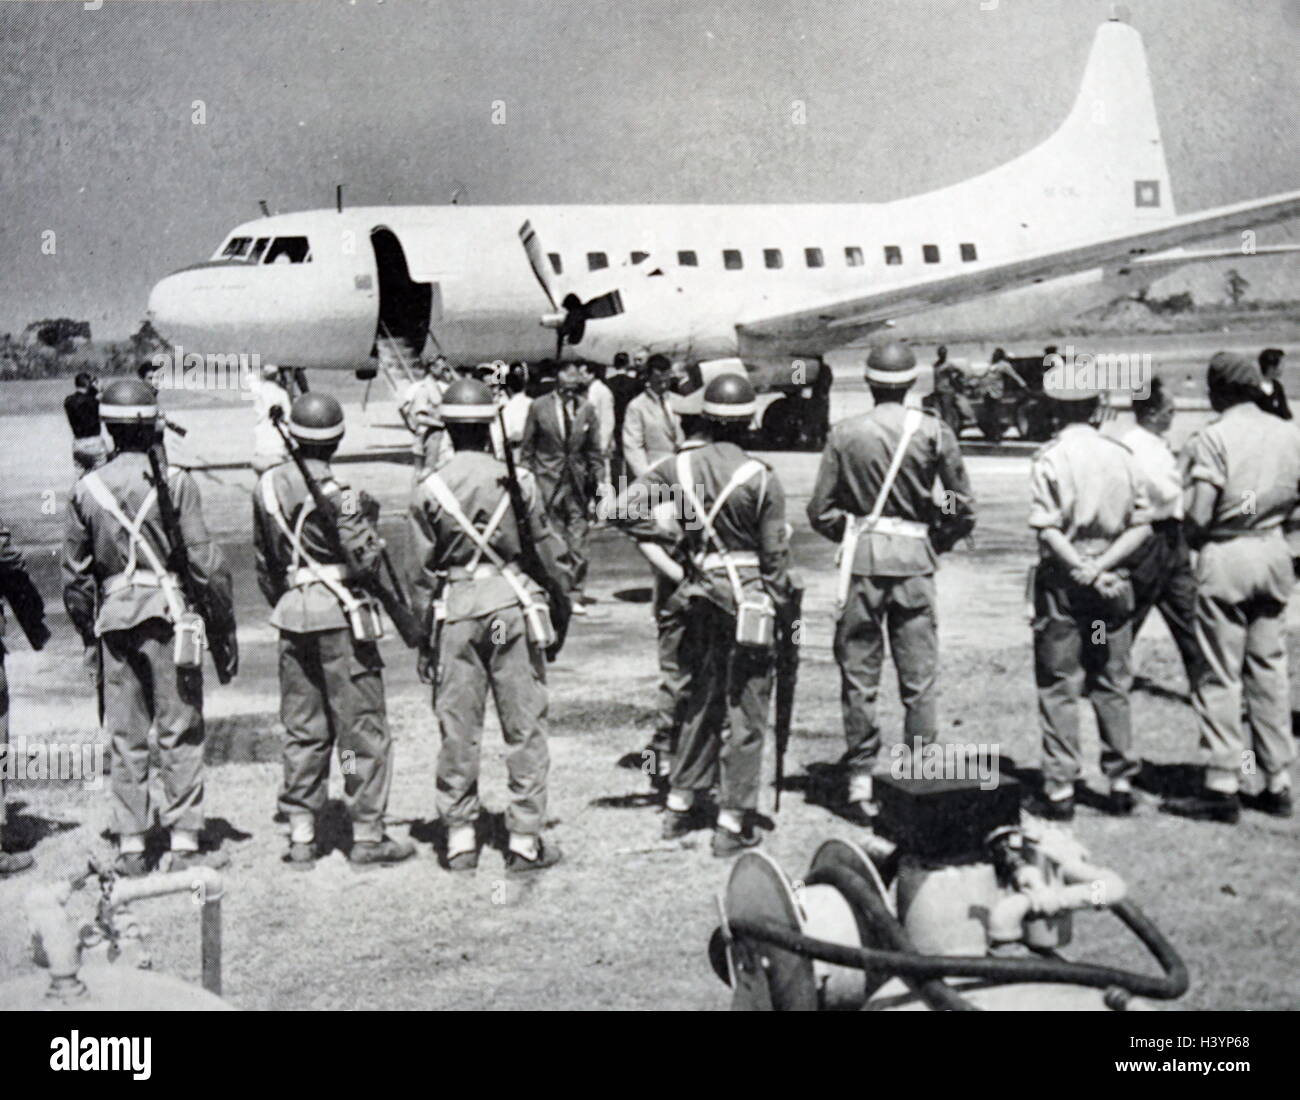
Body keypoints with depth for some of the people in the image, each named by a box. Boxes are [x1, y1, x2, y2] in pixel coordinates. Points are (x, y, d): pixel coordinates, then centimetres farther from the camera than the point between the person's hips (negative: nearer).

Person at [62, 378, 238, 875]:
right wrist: (224, 630, -1)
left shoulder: (87, 488, 4)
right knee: (180, 732, 2)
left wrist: (88, 632, 19)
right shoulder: (173, 481, -8)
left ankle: (130, 847, 12)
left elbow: (74, 573, 9)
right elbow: (204, 561, -9)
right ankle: (184, 843, 3)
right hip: (169, 613, -4)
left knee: (125, 736, 9)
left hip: (115, 619, 4)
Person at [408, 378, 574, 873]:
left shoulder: (428, 490, -1)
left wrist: (424, 639, 10)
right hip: (510, 603, -1)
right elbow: (546, 545, 7)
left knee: (457, 728, 8)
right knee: (524, 725, 6)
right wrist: (569, 572, 27)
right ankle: (525, 840, 9)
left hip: (454, 609, 1)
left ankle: (460, 838, 13)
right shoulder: (518, 480, -3)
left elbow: (422, 573, 2)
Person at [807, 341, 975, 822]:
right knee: (920, 675, 6)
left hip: (862, 557, 0)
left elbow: (820, 510, 0)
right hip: (915, 558, 0)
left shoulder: (845, 433, -1)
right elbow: (964, 508, 1)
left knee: (859, 675, 6)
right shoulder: (934, 432, -1)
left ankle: (861, 783, 8)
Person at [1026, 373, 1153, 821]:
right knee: (1113, 686, 12)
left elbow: (1047, 528, -16)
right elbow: (1141, 526, -1)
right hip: (1114, 582, 4)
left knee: (1058, 687, 2)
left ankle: (1060, 790, 2)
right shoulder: (1121, 455, 3)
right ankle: (1121, 784, 15)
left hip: (1062, 579, -3)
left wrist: (1084, 569, -12)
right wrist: (1103, 565, -7)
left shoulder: (1050, 458, -8)